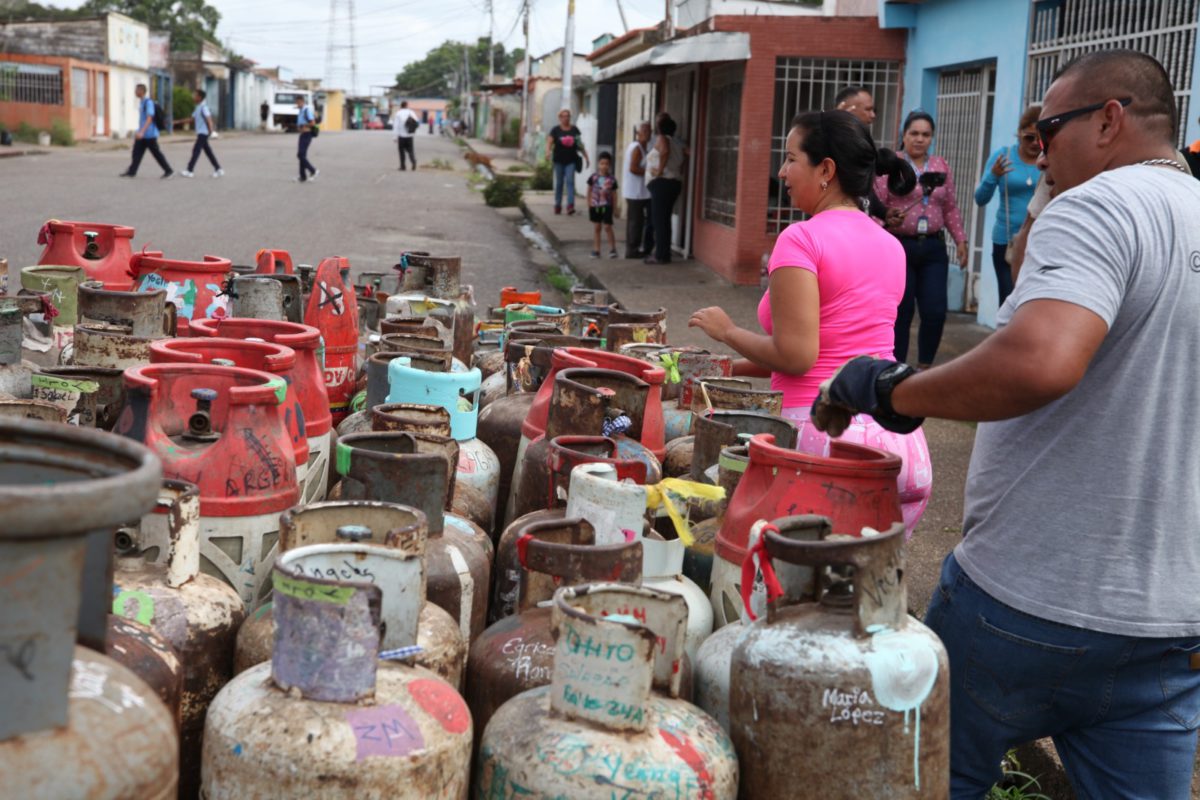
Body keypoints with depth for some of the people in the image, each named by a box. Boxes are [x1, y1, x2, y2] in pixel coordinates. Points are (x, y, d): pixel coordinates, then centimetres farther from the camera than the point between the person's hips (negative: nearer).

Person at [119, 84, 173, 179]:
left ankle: (168, 170, 8)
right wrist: (139, 132, 24)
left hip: (149, 134, -9)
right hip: (142, 134, 9)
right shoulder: (141, 102, 13)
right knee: (137, 152, 3)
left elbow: (149, 119, -23)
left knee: (156, 153, -1)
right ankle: (132, 172, 3)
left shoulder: (148, 102, -15)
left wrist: (141, 132, -31)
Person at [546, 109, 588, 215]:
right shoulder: (555, 130, 1)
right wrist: (548, 152, -28)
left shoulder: (574, 130, 7)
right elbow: (549, 142, -8)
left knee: (570, 181, -10)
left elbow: (580, 145, 13)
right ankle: (557, 205, 18)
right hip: (559, 160, 0)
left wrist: (586, 157, 11)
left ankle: (570, 205, -18)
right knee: (559, 183, 8)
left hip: (571, 160, 0)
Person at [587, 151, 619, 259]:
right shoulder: (593, 177, -2)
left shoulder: (611, 179, -5)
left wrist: (614, 207, -2)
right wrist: (589, 205, 5)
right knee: (596, 227, 9)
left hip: (607, 206, -2)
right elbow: (589, 192, 6)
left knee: (607, 227, -4)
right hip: (595, 206, 2)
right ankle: (596, 250, 15)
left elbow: (614, 194, 1)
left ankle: (612, 249, 9)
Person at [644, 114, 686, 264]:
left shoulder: (662, 139, -7)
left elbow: (665, 151, -28)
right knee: (664, 220, 14)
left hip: (661, 183, -9)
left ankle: (661, 255, -6)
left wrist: (660, 170, -21)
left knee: (659, 220, -6)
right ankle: (664, 253, 16)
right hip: (675, 182, 9)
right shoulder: (678, 144, 16)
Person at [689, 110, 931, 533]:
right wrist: (737, 367, 22)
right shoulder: (891, 245, 14)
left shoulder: (802, 239, -9)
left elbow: (795, 356, -16)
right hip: (898, 436, 8)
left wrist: (728, 331, 2)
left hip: (822, 430, -8)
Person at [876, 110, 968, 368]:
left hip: (933, 249, 3)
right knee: (901, 313, 0)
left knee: (935, 312, -4)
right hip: (899, 246, -3)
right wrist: (886, 219, -25)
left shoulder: (941, 166, 12)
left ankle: (924, 366, 14)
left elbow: (950, 209, 17)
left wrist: (960, 240, 12)